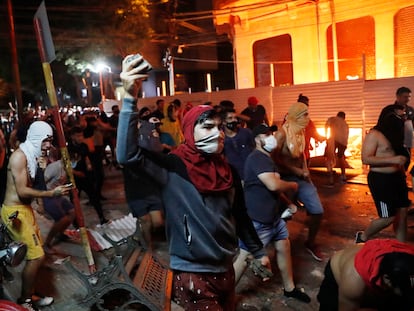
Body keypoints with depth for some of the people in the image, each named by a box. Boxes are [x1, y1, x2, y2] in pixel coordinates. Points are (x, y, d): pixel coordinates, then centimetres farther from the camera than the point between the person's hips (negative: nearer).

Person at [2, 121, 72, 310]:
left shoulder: (31, 155, 12)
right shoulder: (19, 156, -18)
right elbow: (22, 191, -22)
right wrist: (52, 194, -20)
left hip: (25, 208, 10)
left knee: (35, 253, 13)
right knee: (36, 255, -10)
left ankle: (29, 295, 27)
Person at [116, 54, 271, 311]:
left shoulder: (227, 170, 0)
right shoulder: (173, 166, -17)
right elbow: (128, 155, -34)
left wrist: (258, 251, 17)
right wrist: (130, 98, -41)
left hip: (225, 267, 6)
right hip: (192, 272, -6)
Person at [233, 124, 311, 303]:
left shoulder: (267, 158, 14)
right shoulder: (257, 158, -20)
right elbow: (274, 185, -29)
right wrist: (292, 186, -11)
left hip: (273, 216, 10)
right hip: (257, 220, -10)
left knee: (284, 248, 17)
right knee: (244, 258, -2)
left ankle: (290, 288, 35)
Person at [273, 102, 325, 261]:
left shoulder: (302, 132, 5)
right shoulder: (282, 134, -17)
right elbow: (275, 158, -19)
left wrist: (305, 170, 1)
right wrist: (296, 170, -18)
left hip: (301, 178, 6)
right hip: (286, 178, -6)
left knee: (317, 210, 3)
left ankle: (310, 243, 25)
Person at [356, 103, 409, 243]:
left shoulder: (394, 133, 11)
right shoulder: (374, 134, -13)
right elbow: (366, 159, -21)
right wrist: (392, 160, -25)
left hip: (397, 178, 8)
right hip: (381, 179, -8)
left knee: (402, 214, 10)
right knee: (388, 217, -5)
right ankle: (363, 237, 18)